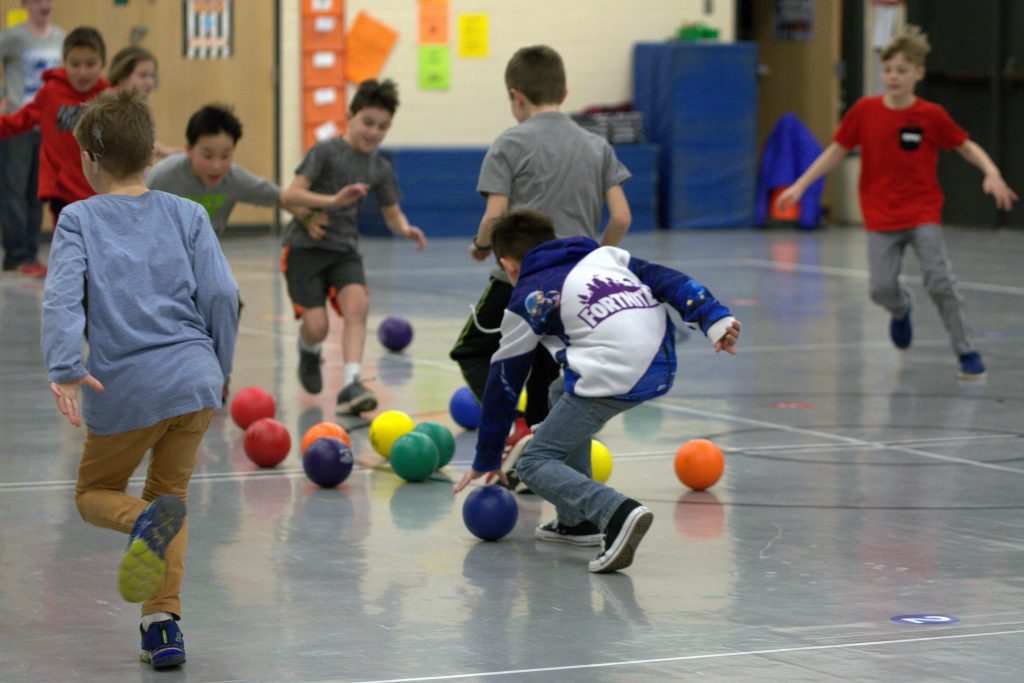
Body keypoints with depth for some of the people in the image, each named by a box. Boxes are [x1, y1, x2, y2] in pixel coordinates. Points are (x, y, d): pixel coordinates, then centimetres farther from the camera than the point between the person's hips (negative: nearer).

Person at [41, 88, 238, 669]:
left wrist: (65, 368, -20)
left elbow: (63, 296, -11)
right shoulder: (187, 215, 10)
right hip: (194, 380, 3)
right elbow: (221, 295, 4)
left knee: (95, 493, 17)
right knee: (172, 492, 20)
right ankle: (163, 622, 7)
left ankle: (145, 519, -18)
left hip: (123, 387, -3)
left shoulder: (79, 219, 3)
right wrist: (219, 371, 16)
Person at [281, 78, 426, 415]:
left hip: (345, 250, 4)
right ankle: (309, 353, 26)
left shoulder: (380, 168, 9)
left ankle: (350, 385, -31)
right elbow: (294, 192, -11)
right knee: (316, 326, -12)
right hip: (305, 248, -4)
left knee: (357, 305, -24)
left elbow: (392, 213, 13)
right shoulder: (326, 151, -6)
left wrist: (405, 229, -9)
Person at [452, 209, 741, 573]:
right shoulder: (602, 255, 26)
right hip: (662, 368, 7)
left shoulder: (526, 299, 12)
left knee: (533, 463, 5)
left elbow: (503, 383, 18)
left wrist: (486, 459, 27)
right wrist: (715, 318, 0)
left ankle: (617, 513, -23)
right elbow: (667, 280, 11)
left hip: (613, 378, -7)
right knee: (562, 393, 32)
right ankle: (577, 520, 28)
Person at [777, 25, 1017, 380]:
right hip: (881, 215, 2)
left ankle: (967, 352, -3)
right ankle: (902, 309, 32)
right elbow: (837, 150, 7)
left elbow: (966, 146, 3)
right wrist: (800, 185, 6)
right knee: (882, 288, -7)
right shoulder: (864, 111, -4)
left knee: (939, 279, -16)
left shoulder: (931, 115, -9)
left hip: (923, 213, -2)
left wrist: (991, 173, -15)